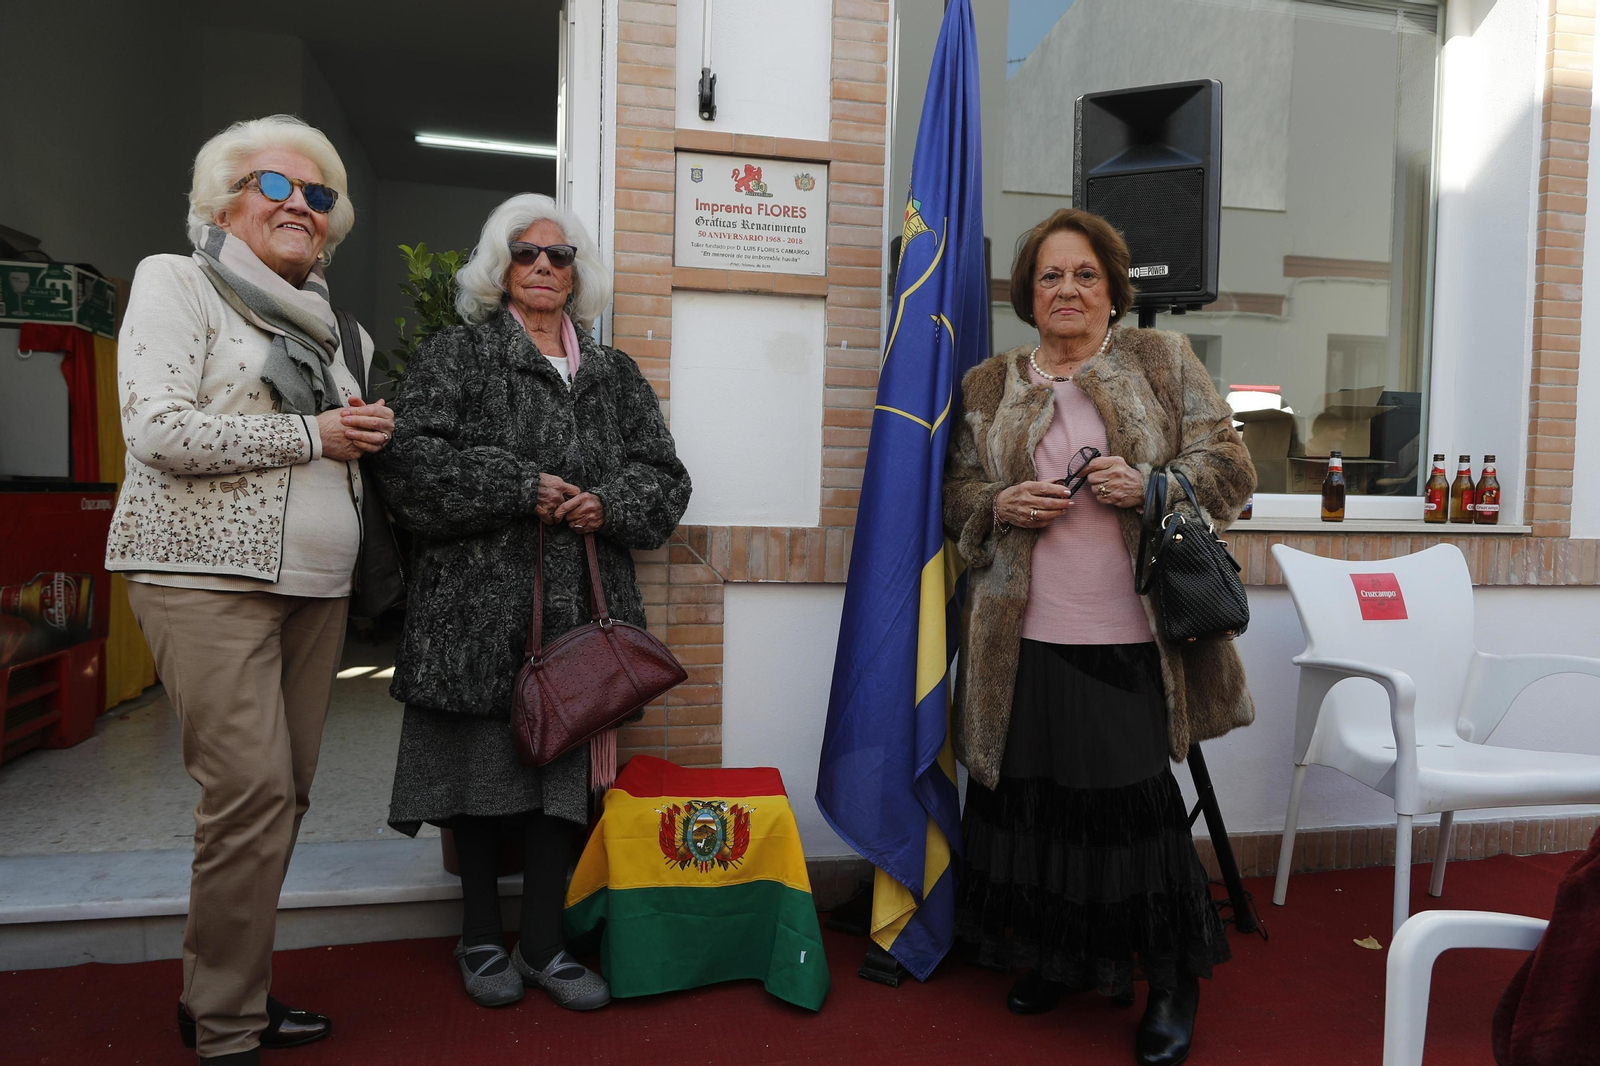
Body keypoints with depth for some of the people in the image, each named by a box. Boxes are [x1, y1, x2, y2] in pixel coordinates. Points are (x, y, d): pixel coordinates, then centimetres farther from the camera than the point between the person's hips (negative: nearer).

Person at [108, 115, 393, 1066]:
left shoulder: (332, 324, 19)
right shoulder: (177, 283, 2)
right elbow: (159, 429, -12)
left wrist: (371, 432, 6)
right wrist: (312, 435, -11)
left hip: (316, 584, 7)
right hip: (208, 575, -6)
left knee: (284, 792, 8)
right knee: (252, 791, -11)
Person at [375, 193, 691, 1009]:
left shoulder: (614, 375, 16)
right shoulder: (457, 354, 4)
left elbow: (665, 479, 13)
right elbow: (411, 461, -9)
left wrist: (609, 502, -7)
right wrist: (522, 488, -14)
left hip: (578, 608, 3)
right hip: (478, 605, -3)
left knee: (561, 765, 7)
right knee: (481, 763, 5)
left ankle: (542, 943, 21)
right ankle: (481, 935, 25)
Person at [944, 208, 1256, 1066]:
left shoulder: (1162, 362, 7)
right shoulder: (990, 386, 13)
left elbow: (1228, 467, 4)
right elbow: (959, 490, 15)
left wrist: (1149, 486, -13)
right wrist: (1002, 505, -6)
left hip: (1133, 640, -2)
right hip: (1027, 640, 3)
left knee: (1135, 803, -2)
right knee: (1033, 795, 7)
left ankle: (1173, 984, 21)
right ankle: (1056, 959, 32)